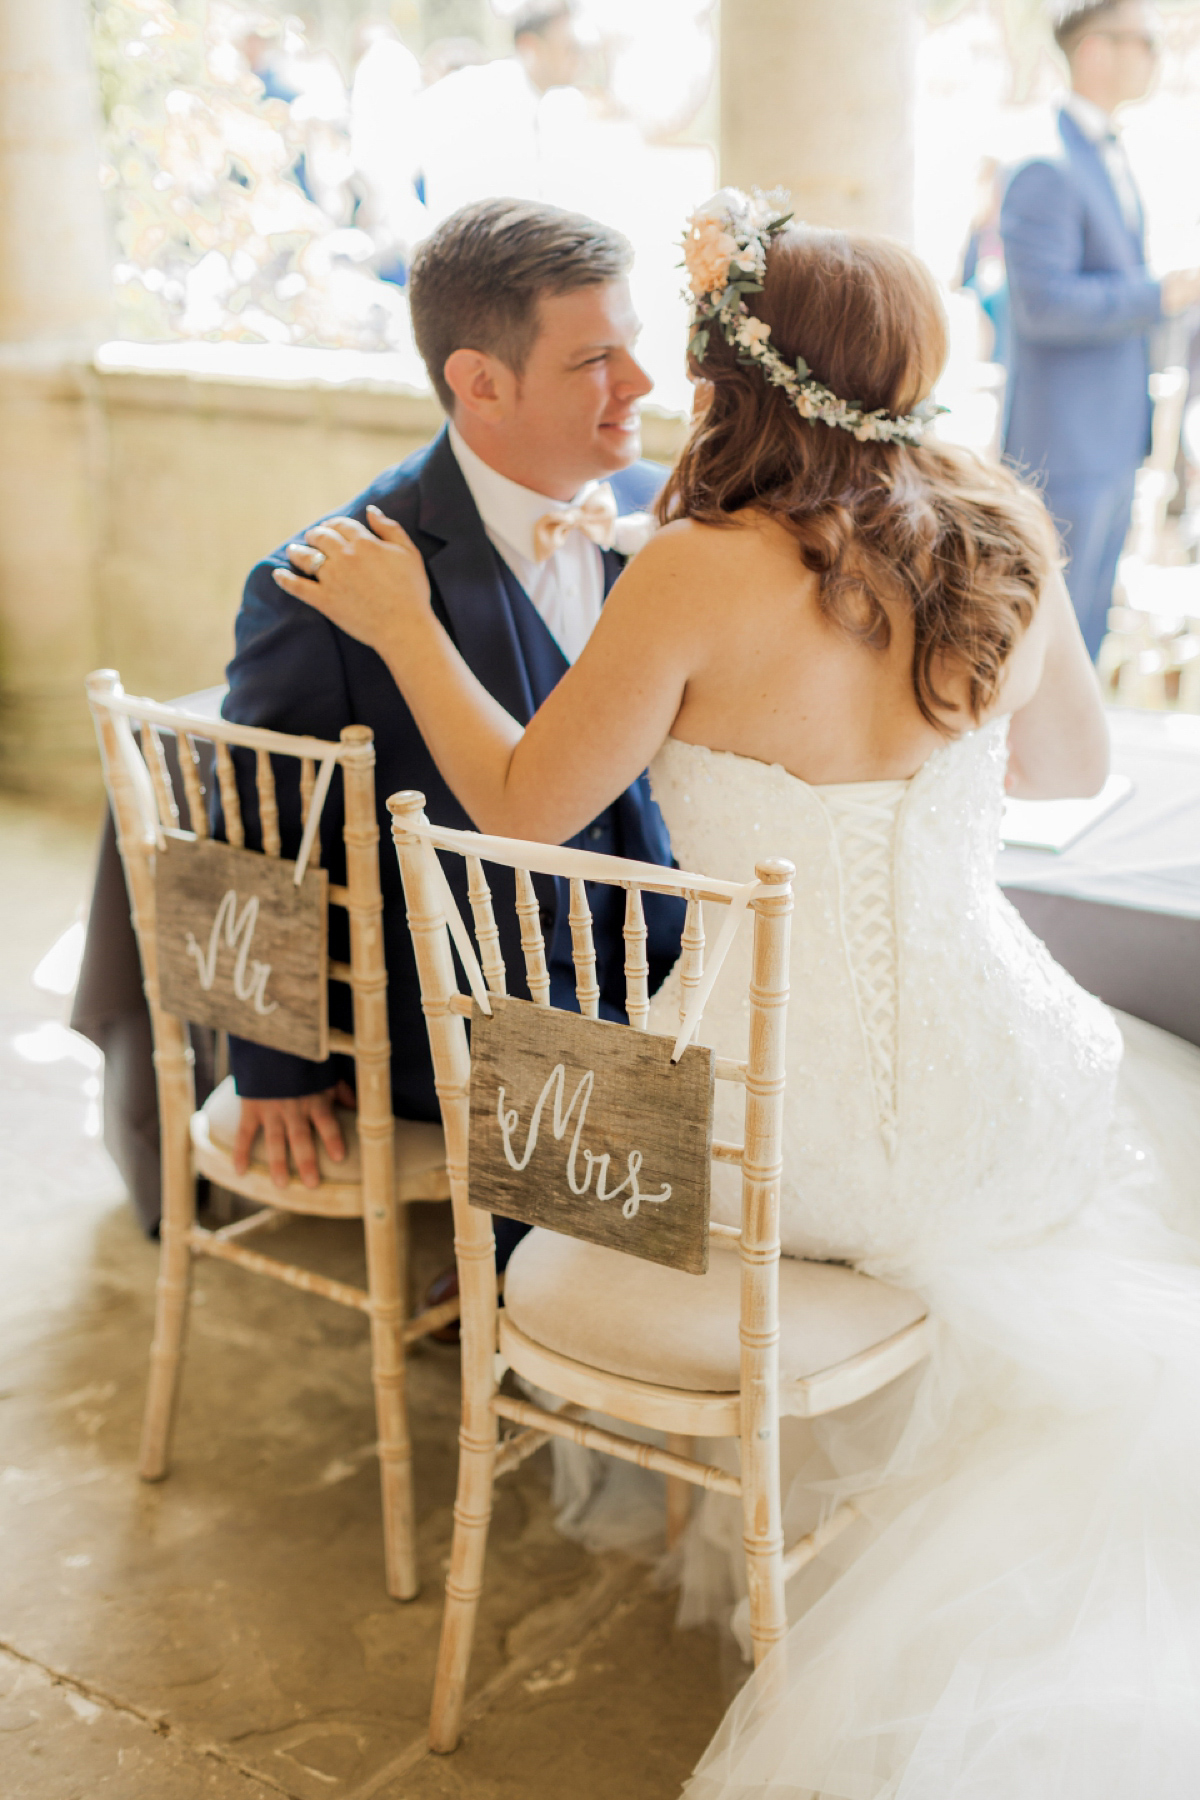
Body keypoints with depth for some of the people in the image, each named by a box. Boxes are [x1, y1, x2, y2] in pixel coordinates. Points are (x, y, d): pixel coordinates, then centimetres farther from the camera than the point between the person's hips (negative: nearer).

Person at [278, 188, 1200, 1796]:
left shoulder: (700, 575, -19)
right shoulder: (1006, 543, -5)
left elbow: (524, 800, -8)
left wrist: (403, 625, 3)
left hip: (774, 1131, -2)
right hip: (990, 1094, 3)